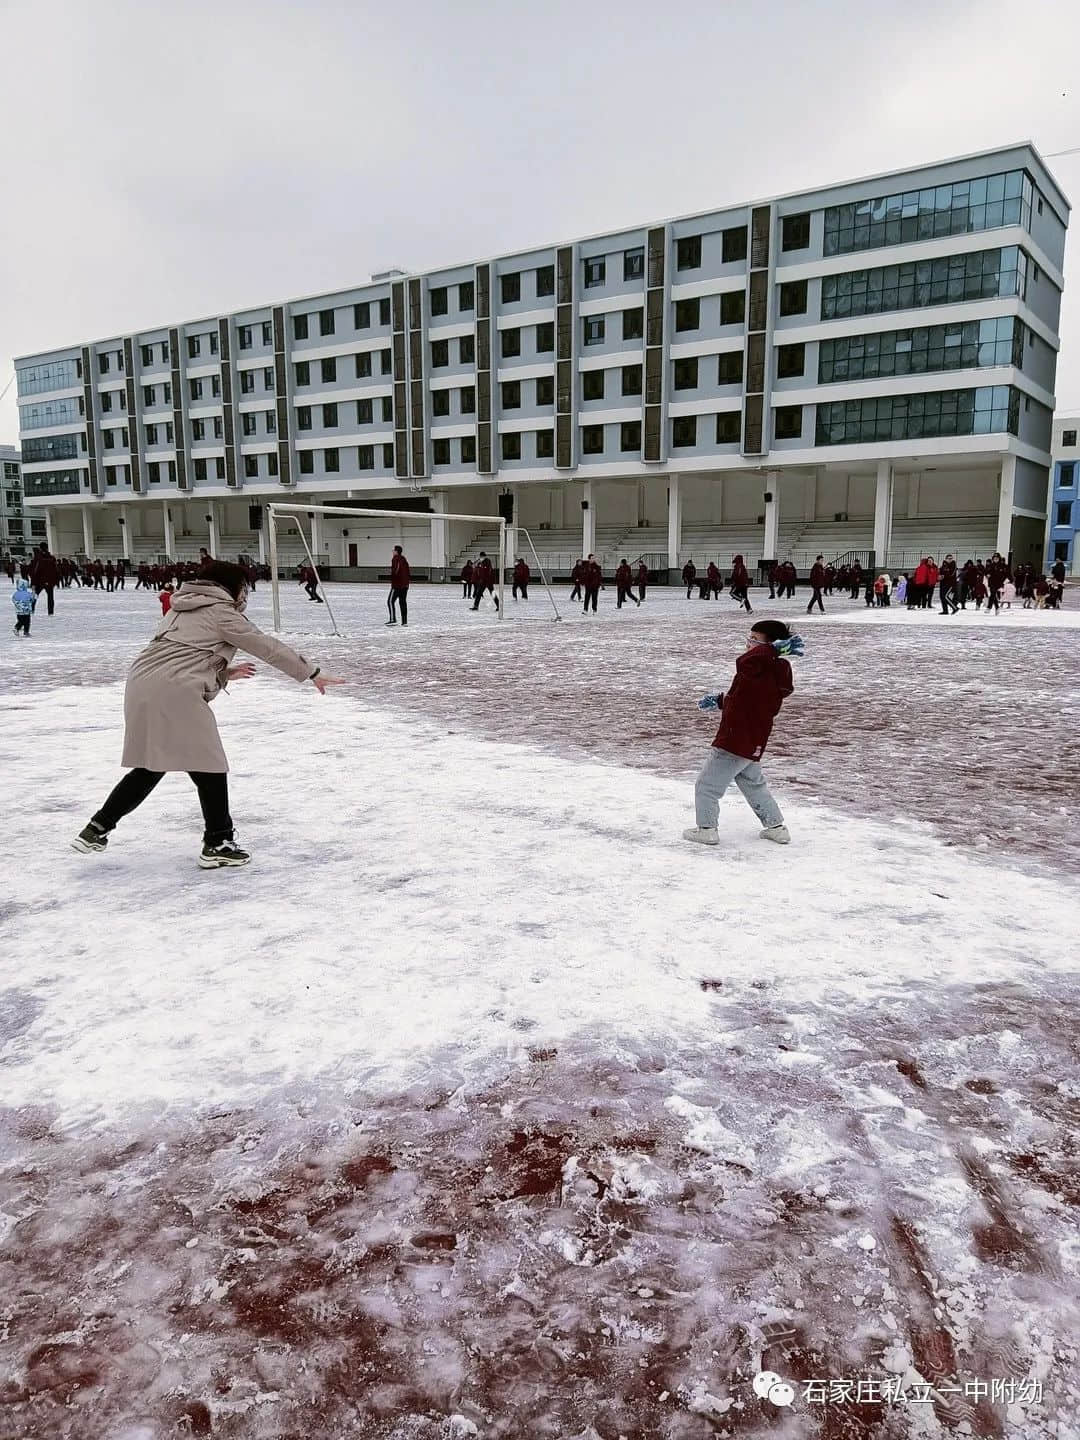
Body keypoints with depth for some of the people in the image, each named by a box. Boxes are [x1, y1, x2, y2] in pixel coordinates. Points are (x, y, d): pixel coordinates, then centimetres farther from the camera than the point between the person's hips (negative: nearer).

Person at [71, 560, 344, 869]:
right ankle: (218, 844, 9)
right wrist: (313, 673, 7)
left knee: (151, 766, 21)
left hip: (140, 685, 9)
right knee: (209, 768, 3)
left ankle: (98, 828, 24)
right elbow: (268, 647, 2)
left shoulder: (183, 609, 27)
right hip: (174, 693, -9)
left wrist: (223, 673, 27)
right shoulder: (221, 612, 2)